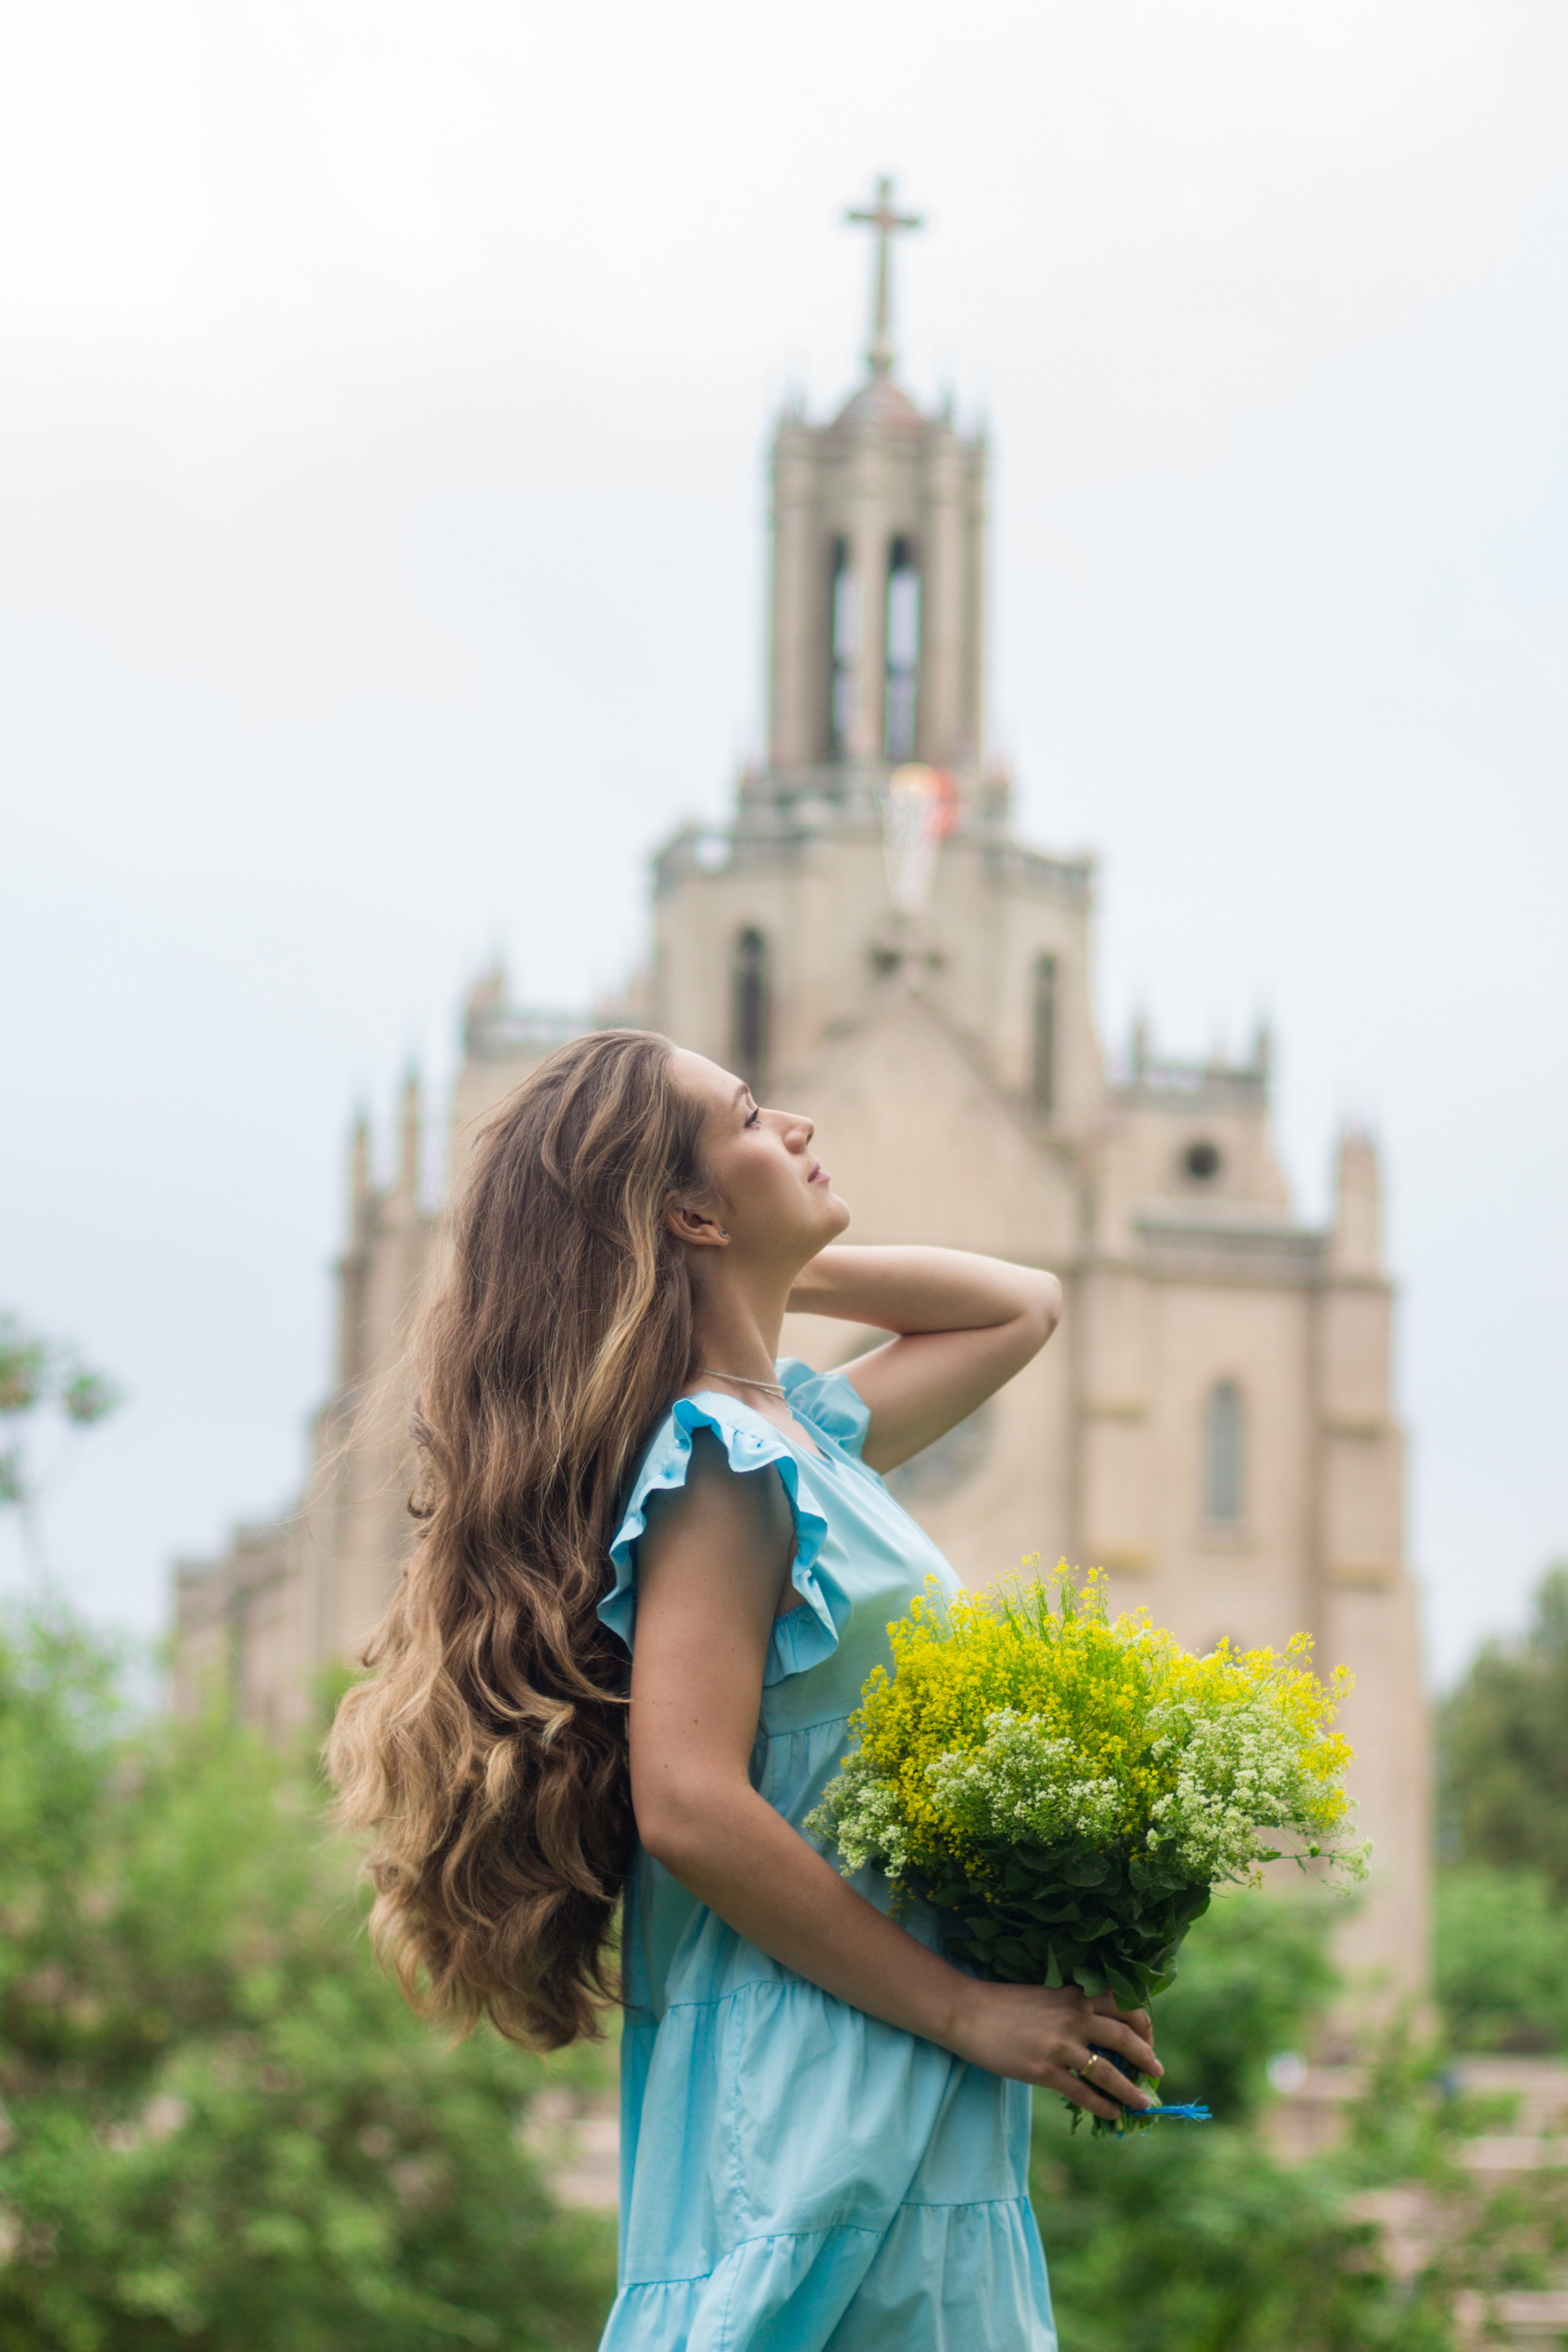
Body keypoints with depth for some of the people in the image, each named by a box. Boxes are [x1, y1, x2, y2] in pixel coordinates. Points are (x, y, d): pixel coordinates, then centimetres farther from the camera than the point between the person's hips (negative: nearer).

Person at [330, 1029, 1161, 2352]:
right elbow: (689, 1804, -22)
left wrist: (779, 1274, 13)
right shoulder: (723, 1460, -14)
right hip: (813, 2096, -9)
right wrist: (965, 2010, -18)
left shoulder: (811, 1435, 13)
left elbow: (1022, 1307, 29)